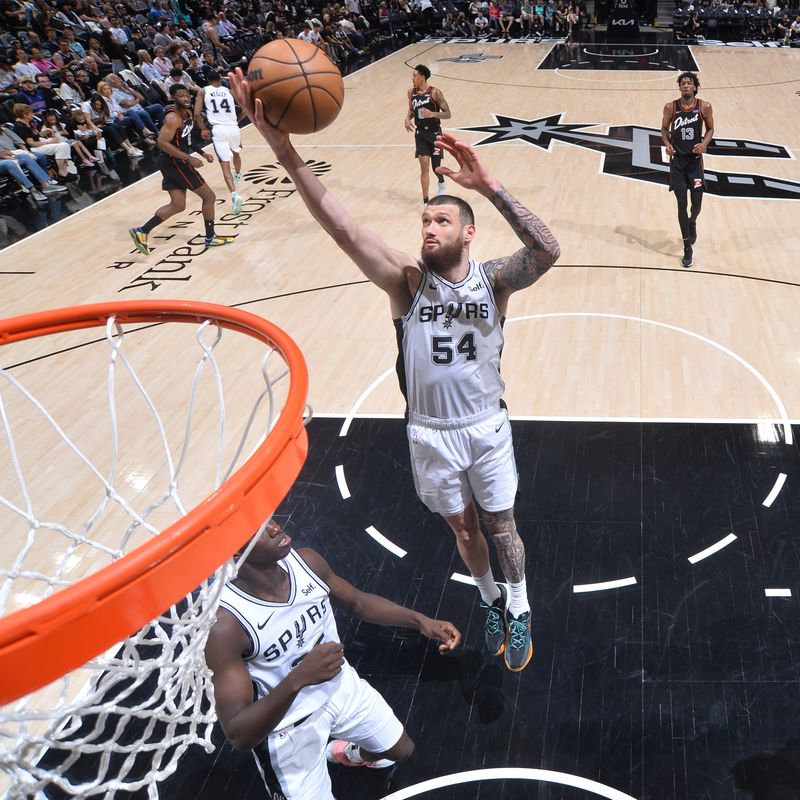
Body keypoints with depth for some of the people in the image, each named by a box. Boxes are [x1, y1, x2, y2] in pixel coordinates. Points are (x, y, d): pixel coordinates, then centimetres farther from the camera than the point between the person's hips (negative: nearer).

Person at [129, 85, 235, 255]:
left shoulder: (188, 113, 10)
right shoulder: (173, 118, -20)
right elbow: (162, 143, -27)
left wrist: (202, 153, 16)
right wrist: (189, 159, -29)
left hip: (173, 163, 10)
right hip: (175, 163, -10)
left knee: (177, 205, 11)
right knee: (209, 197, 1)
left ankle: (141, 232, 6)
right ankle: (211, 238, 13)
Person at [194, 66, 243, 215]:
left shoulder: (203, 91, 8)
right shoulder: (229, 91, 15)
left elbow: (197, 113, -2)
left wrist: (203, 128, 12)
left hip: (218, 130, -3)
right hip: (233, 127, 3)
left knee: (225, 165, -5)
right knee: (236, 153, 34)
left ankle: (234, 195, -25)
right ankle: (238, 176, 61)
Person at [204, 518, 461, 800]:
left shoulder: (306, 561, -19)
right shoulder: (225, 625, -35)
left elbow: (356, 603, 1)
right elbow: (238, 734, -33)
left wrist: (420, 621, -9)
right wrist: (297, 679, -46)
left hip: (341, 686, 5)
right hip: (288, 730, -5)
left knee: (401, 749, 23)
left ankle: (350, 754, 56)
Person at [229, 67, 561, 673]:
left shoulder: (494, 279, -14)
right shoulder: (407, 281, -15)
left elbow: (547, 251, -35)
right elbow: (346, 231, -31)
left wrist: (489, 186, -47)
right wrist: (287, 154, -46)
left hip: (487, 426, -1)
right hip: (430, 434, 1)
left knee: (502, 527, 16)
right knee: (464, 530, 20)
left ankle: (519, 610, 43)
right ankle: (491, 602, 47)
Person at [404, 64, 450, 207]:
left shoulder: (435, 93, -14)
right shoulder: (411, 92, 0)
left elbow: (448, 114, -14)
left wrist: (432, 114, -31)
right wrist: (407, 119, -4)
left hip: (434, 133, -3)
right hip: (420, 133, 3)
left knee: (436, 167, 4)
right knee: (424, 166, -6)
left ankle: (441, 184, 40)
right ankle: (425, 201, 0)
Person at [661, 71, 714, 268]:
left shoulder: (704, 107, -6)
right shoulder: (670, 107, -7)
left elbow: (710, 129, 5)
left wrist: (704, 144, -14)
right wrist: (667, 144, -13)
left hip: (695, 160, 0)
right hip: (677, 160, 0)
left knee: (697, 202, -2)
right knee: (681, 204, -2)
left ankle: (692, 222, 38)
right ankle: (687, 248, 7)